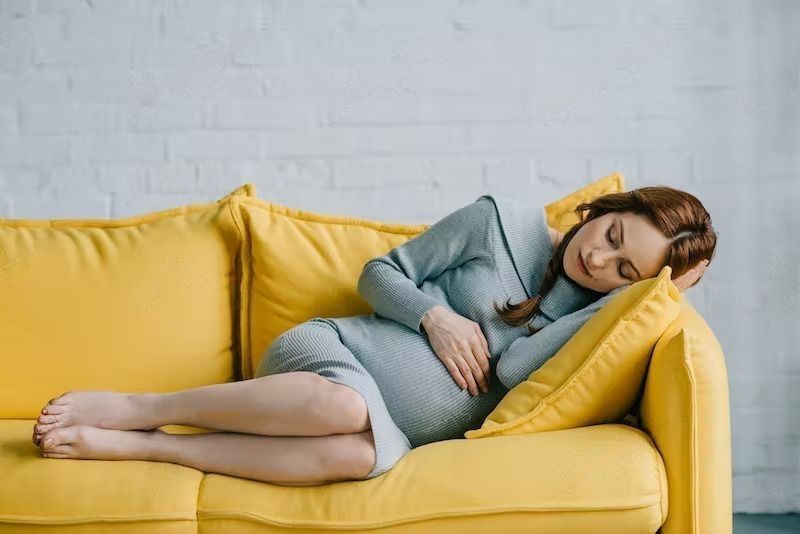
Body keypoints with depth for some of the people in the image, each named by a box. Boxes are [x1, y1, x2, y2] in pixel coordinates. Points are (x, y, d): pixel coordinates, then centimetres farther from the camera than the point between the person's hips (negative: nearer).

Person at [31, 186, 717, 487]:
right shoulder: (505, 219, 1)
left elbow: (514, 365, -15)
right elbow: (380, 273, 7)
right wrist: (433, 315, -13)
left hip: (397, 436, 1)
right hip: (327, 351, -1)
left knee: (365, 453, -37)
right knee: (349, 408, -40)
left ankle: (133, 446, -25)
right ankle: (137, 407, -20)